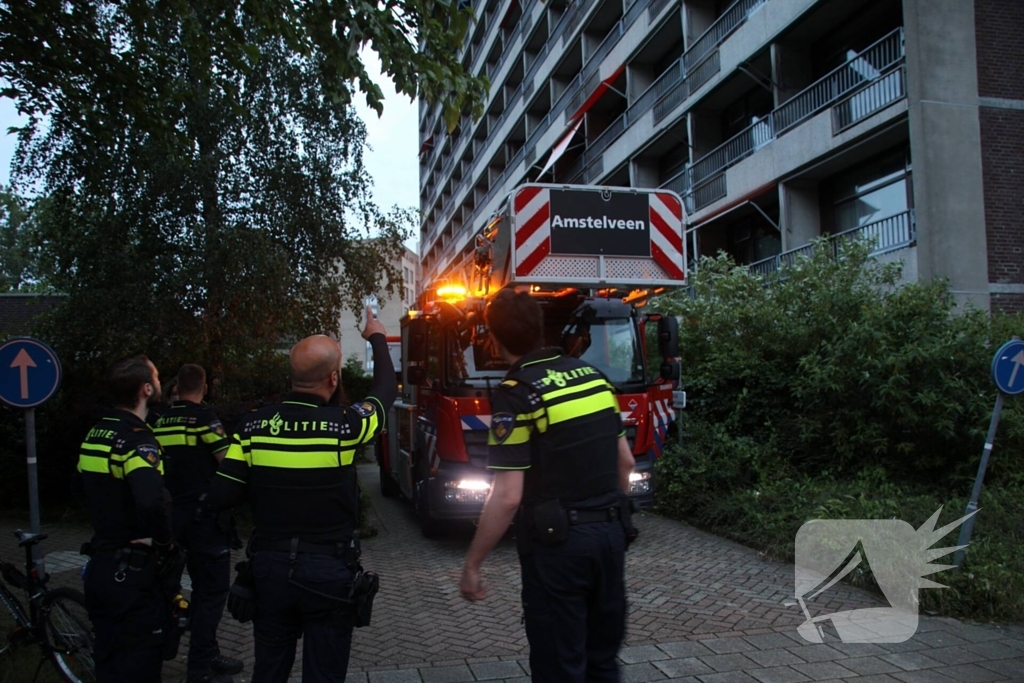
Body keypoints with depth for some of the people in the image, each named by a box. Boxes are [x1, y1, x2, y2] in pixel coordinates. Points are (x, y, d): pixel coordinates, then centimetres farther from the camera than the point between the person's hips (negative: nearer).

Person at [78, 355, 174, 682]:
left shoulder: (95, 434, 8)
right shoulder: (137, 441, -21)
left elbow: (82, 488, 21)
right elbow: (152, 501, -38)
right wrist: (164, 541, -21)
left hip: (99, 566, 9)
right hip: (132, 571, -9)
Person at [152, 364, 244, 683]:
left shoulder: (161, 421, 8)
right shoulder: (203, 416, -14)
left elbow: (162, 468, 16)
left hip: (178, 514, 8)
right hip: (205, 515, -8)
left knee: (202, 587, 17)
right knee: (214, 589, -1)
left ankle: (208, 654, 26)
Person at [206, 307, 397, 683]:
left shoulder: (254, 425, -8)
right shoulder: (344, 425, -15)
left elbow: (220, 497, -6)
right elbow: (386, 391, 4)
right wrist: (377, 338, 20)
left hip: (270, 566, 3)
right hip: (328, 570, -3)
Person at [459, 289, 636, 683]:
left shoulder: (516, 393, -14)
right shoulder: (592, 375, 6)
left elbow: (508, 497, -18)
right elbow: (625, 462, 12)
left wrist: (472, 565, -8)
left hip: (558, 540, -7)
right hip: (610, 532, 7)